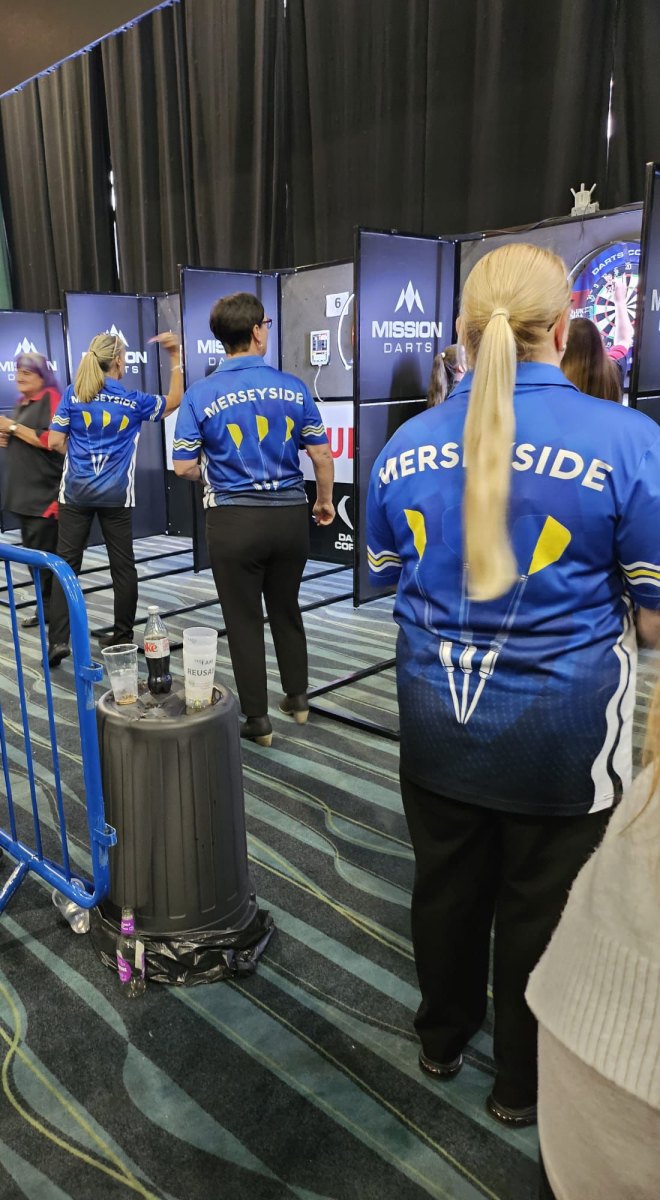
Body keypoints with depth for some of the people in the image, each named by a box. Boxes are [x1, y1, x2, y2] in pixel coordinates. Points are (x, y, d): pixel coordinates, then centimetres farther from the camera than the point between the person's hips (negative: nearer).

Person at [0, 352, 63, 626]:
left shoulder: (51, 398, -9)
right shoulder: (22, 402, 18)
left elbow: (50, 440, -21)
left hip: (45, 492, -9)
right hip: (22, 491, 9)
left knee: (45, 555, -8)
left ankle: (53, 609, 0)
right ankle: (45, 607, 18)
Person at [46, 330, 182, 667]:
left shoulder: (73, 394, -1)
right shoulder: (132, 400, 0)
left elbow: (55, 442, -2)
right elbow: (174, 400, 15)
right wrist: (175, 357, 15)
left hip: (76, 492, 1)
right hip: (116, 496, 0)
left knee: (66, 564, 3)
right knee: (123, 566, 10)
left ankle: (57, 640, -2)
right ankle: (123, 636, 19)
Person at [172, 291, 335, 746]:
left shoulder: (200, 394, -6)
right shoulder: (293, 388, -1)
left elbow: (185, 467, -5)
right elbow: (322, 457, 2)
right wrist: (325, 502, 19)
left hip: (235, 519, -2)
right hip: (290, 514, 3)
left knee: (245, 620, 9)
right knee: (286, 609, 21)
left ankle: (258, 720, 16)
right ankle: (297, 698, 33)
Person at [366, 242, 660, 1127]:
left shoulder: (407, 447, -4)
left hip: (438, 719, 4)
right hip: (561, 730, -3)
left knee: (446, 885, 22)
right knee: (541, 905, 17)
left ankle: (442, 1039, 46)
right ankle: (523, 1085, 39)